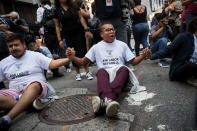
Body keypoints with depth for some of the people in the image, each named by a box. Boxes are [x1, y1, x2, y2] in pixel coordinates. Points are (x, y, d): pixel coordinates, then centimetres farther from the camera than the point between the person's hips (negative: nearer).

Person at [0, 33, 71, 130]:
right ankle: (30, 102, -27)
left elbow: (52, 64, -7)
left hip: (35, 88, -3)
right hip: (15, 92, 3)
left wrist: (68, 59, -21)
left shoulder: (36, 55, 4)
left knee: (35, 85, -39)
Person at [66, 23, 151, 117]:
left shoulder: (122, 45, 21)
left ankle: (104, 100, -56)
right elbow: (83, 62, 16)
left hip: (119, 72, 1)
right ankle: (109, 100, -61)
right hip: (105, 74, 0)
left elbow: (133, 62, 19)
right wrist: (72, 58, -4)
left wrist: (142, 56, -1)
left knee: (124, 69, -33)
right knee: (101, 71, -34)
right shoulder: (96, 47, 18)